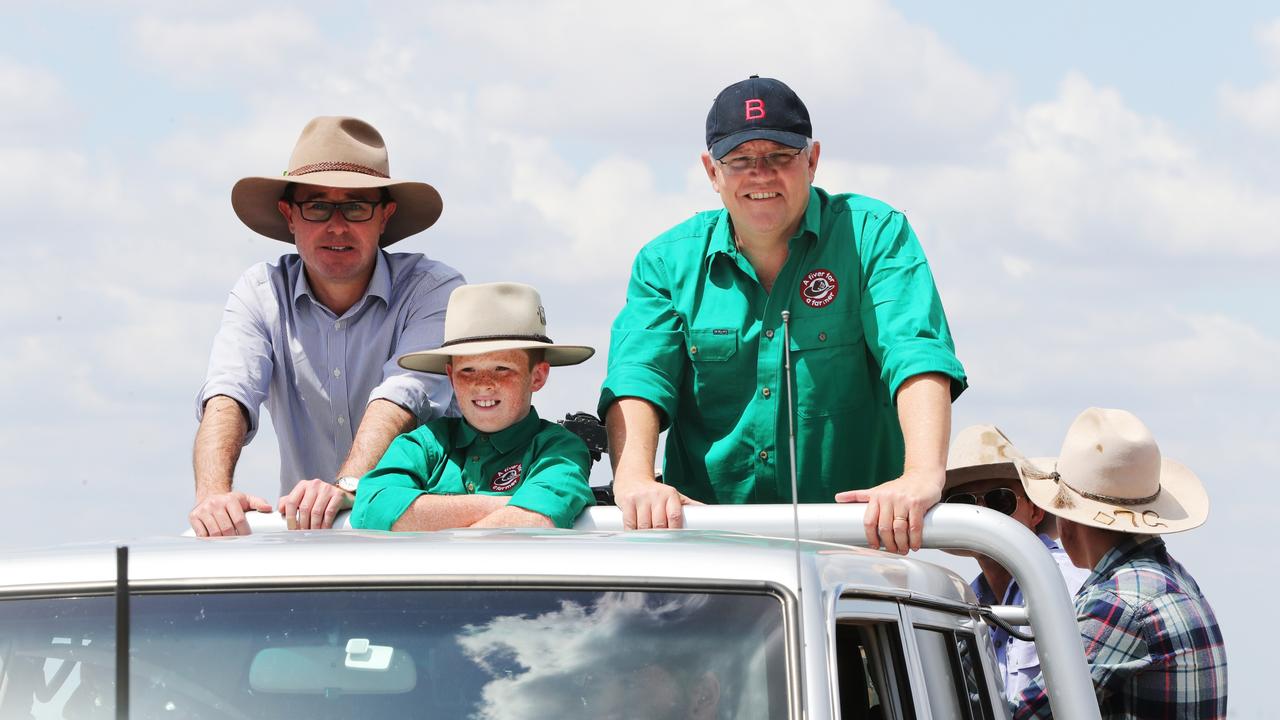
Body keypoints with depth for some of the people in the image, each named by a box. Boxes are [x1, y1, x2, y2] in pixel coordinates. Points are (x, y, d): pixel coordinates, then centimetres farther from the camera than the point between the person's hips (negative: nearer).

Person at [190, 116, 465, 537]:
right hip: (302, 534, 2)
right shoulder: (262, 293, 1)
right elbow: (228, 396, -15)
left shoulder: (432, 289, -7)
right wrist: (214, 494, -36)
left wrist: (346, 487, -42)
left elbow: (403, 396, -24)